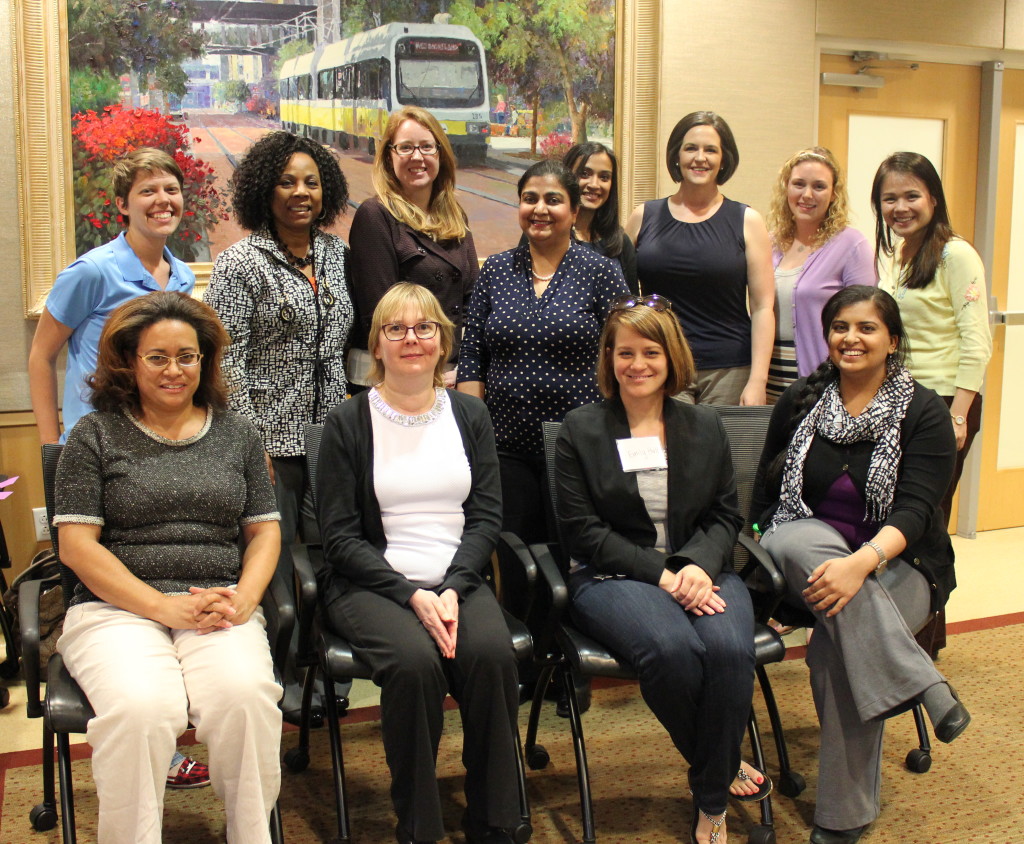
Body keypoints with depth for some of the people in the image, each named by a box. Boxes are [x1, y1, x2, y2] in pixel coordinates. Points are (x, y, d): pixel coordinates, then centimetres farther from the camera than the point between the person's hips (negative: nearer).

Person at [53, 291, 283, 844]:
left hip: (219, 609, 2)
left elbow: (264, 529, 16)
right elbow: (76, 544, 0)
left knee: (246, 697, -30)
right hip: (117, 609, -1)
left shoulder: (236, 434, 17)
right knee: (140, 708, -33)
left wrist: (244, 598, -5)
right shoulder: (95, 435, 8)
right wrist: (165, 608, -11)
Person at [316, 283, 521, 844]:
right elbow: (340, 536, -2)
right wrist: (411, 594, -15)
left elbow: (487, 517, 6)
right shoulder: (348, 422, 3)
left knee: (492, 653, -29)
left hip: (458, 581, 2)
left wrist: (452, 589, -11)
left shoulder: (469, 415, 13)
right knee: (415, 660, -32)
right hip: (372, 585, -2)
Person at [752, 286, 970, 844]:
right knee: (803, 538, -35)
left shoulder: (923, 412, -2)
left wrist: (861, 562, -33)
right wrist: (776, 559, -7)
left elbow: (915, 508, -14)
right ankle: (926, 688, -34)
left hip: (896, 565, -2)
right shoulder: (800, 402, 7)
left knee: (838, 645, -33)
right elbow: (765, 495, 11)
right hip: (807, 558, 3)